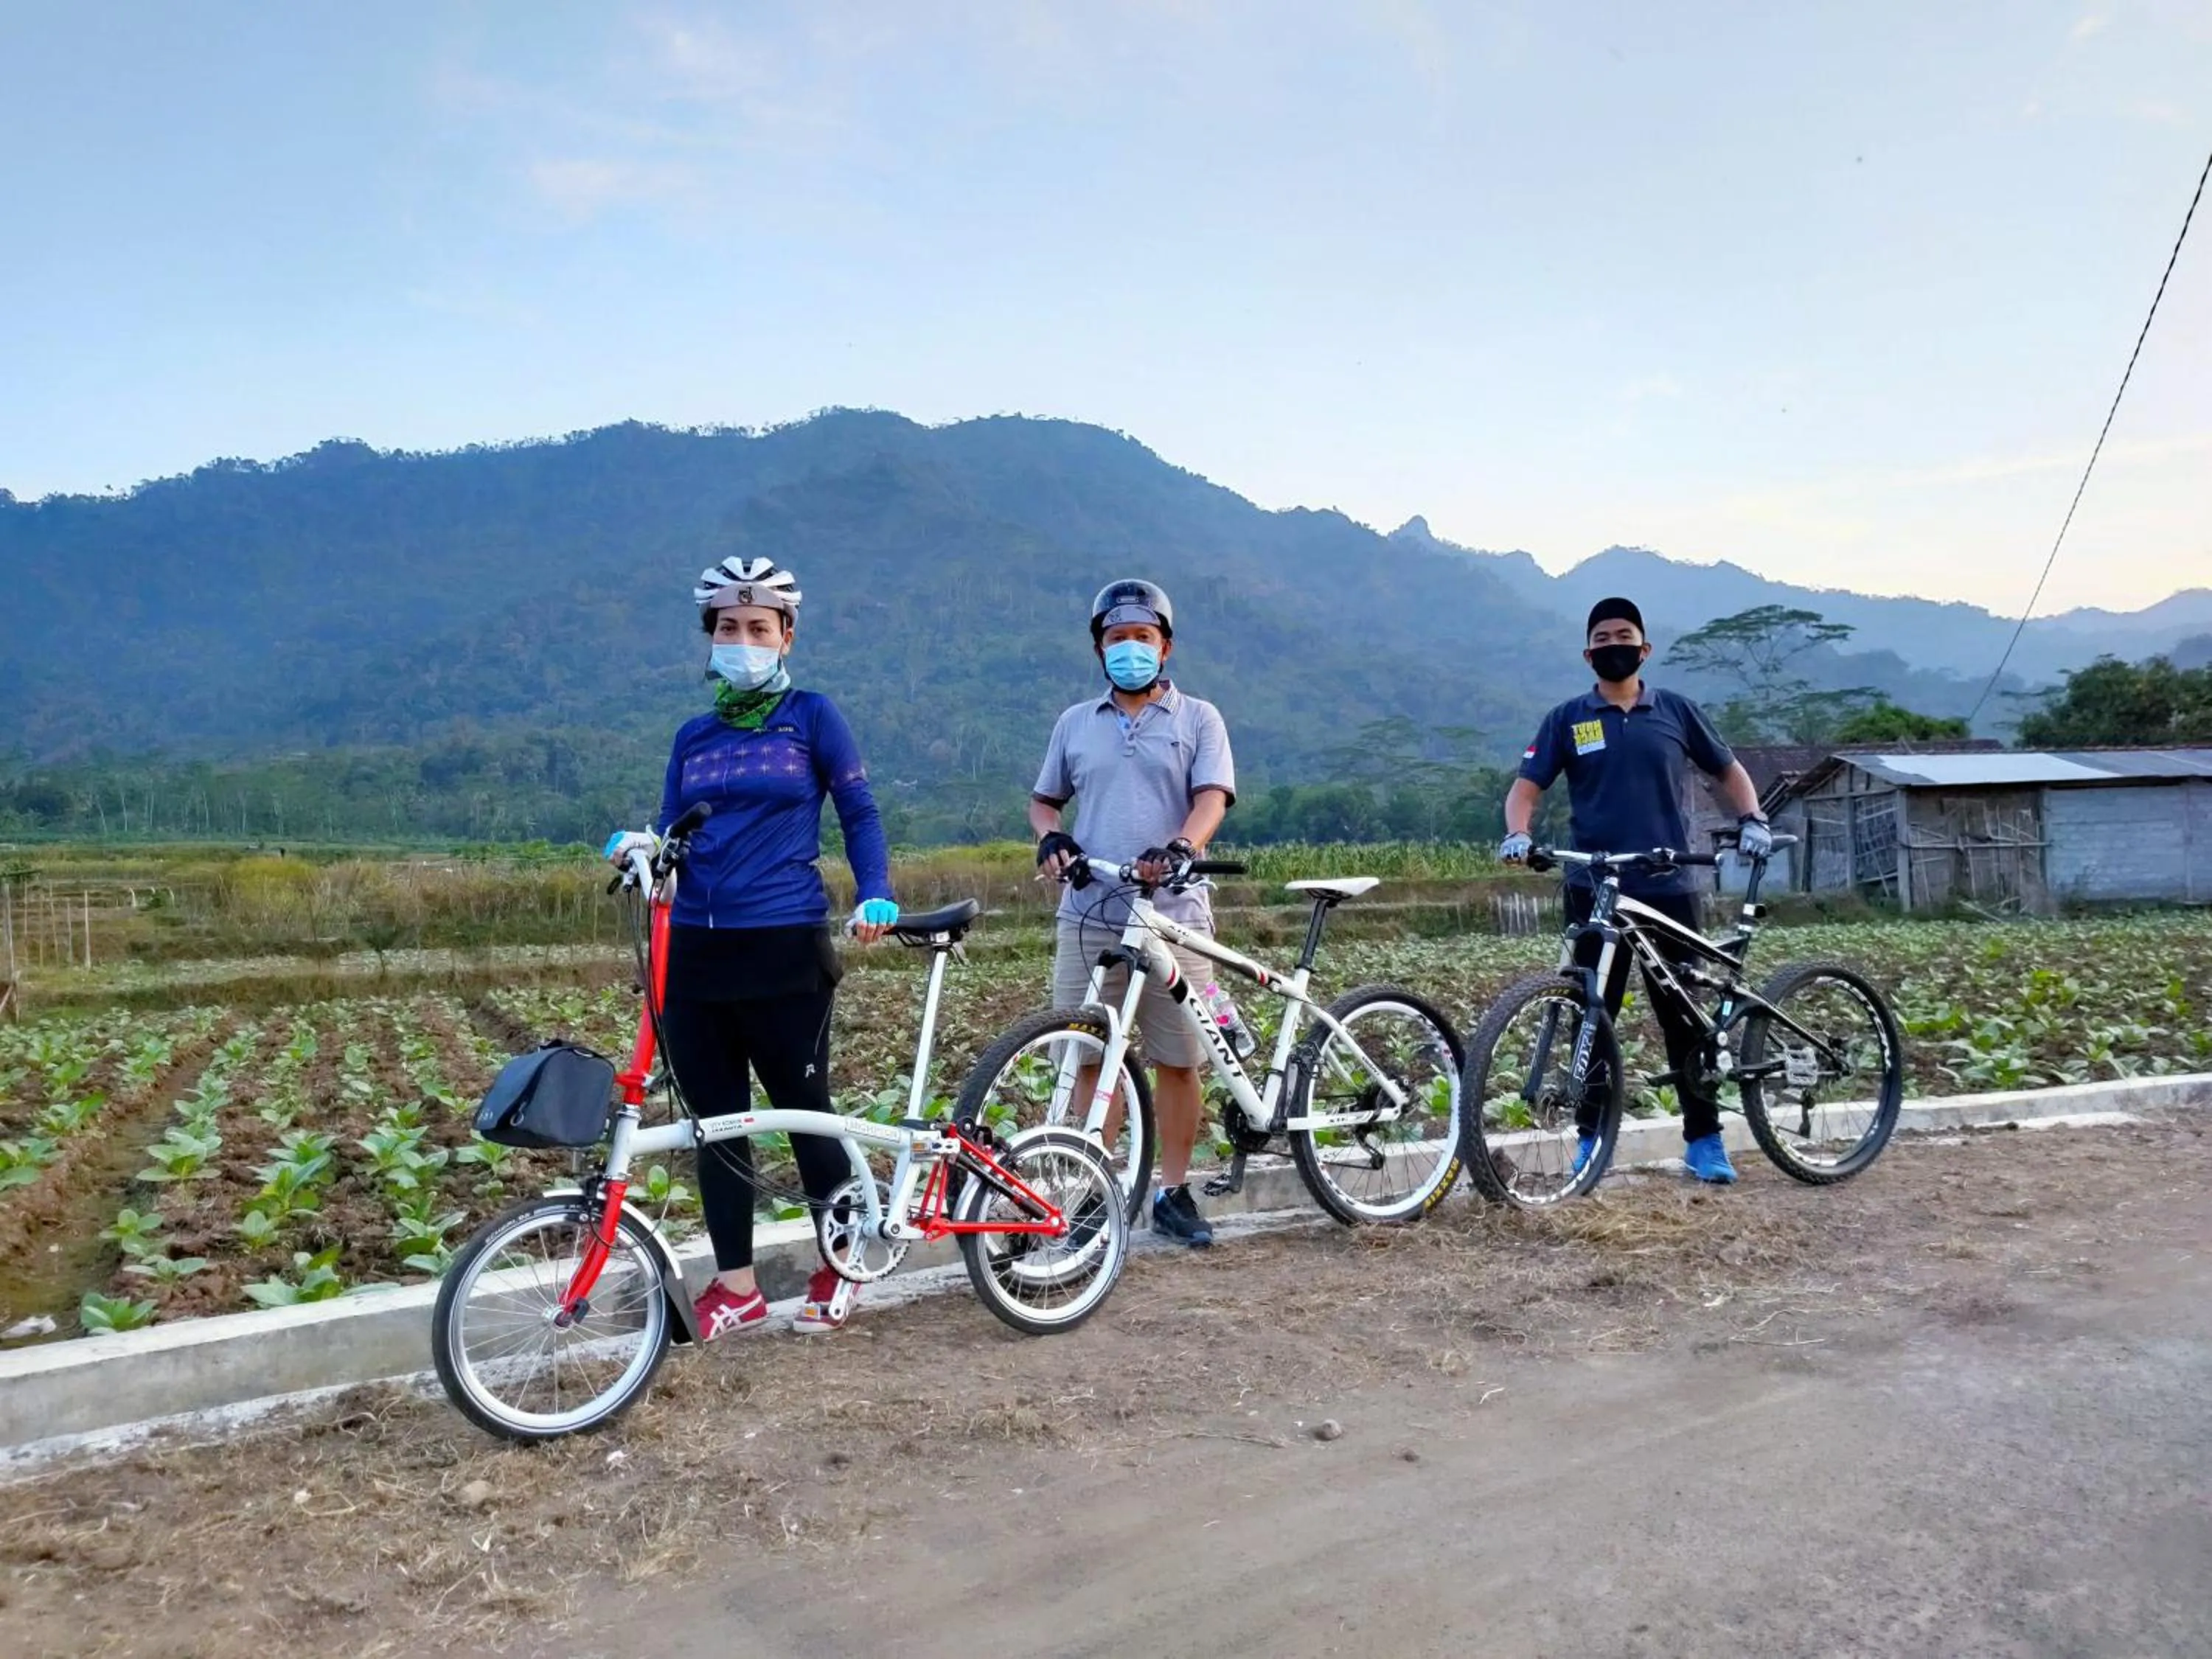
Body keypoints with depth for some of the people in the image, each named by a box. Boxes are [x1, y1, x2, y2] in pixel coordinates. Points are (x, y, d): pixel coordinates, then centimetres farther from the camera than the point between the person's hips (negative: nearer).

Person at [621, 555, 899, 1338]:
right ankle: (736, 1284, 19)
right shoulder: (693, 738, 13)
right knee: (715, 1120, 8)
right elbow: (670, 837, 14)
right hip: (696, 950, 5)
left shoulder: (811, 716, 1)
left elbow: (860, 814, 3)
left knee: (804, 1112, 5)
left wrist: (875, 897, -11)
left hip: (784, 950, -4)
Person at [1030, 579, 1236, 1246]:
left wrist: (1179, 847, -27)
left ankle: (1174, 1192, 16)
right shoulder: (1075, 724, 14)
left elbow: (1212, 797, -6)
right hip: (1089, 918, 2)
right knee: (1090, 1059, 4)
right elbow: (1044, 798, 22)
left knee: (1178, 1060, 3)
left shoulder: (1198, 718, 6)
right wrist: (1049, 836, -2)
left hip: (1173, 918, -2)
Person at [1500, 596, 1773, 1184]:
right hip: (1594, 893, 0)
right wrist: (1517, 833, -20)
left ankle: (1705, 1140, 16)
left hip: (1668, 889, 1)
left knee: (1686, 1018, 6)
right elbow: (1527, 785, 0)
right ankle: (1593, 1139, 14)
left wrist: (1751, 819, -1)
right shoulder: (1567, 719, 5)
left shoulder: (1676, 711, 8)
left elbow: (1727, 770, 16)